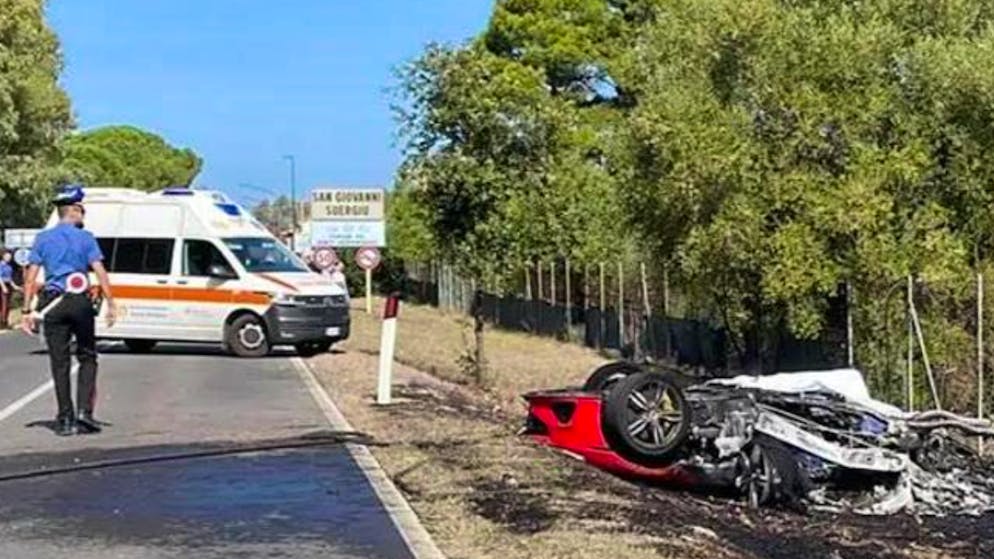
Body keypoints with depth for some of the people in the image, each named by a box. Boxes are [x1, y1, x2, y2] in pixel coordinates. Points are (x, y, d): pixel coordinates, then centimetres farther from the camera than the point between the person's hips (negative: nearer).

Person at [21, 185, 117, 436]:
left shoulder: (43, 238, 7)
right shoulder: (85, 238, 1)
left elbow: (31, 276, 2)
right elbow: (101, 273, -7)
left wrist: (27, 310, 3)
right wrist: (111, 305, -5)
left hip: (52, 304, 2)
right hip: (80, 302, -2)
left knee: (59, 363, 5)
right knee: (87, 357, 11)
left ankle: (66, 419, 7)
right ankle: (84, 410, -1)